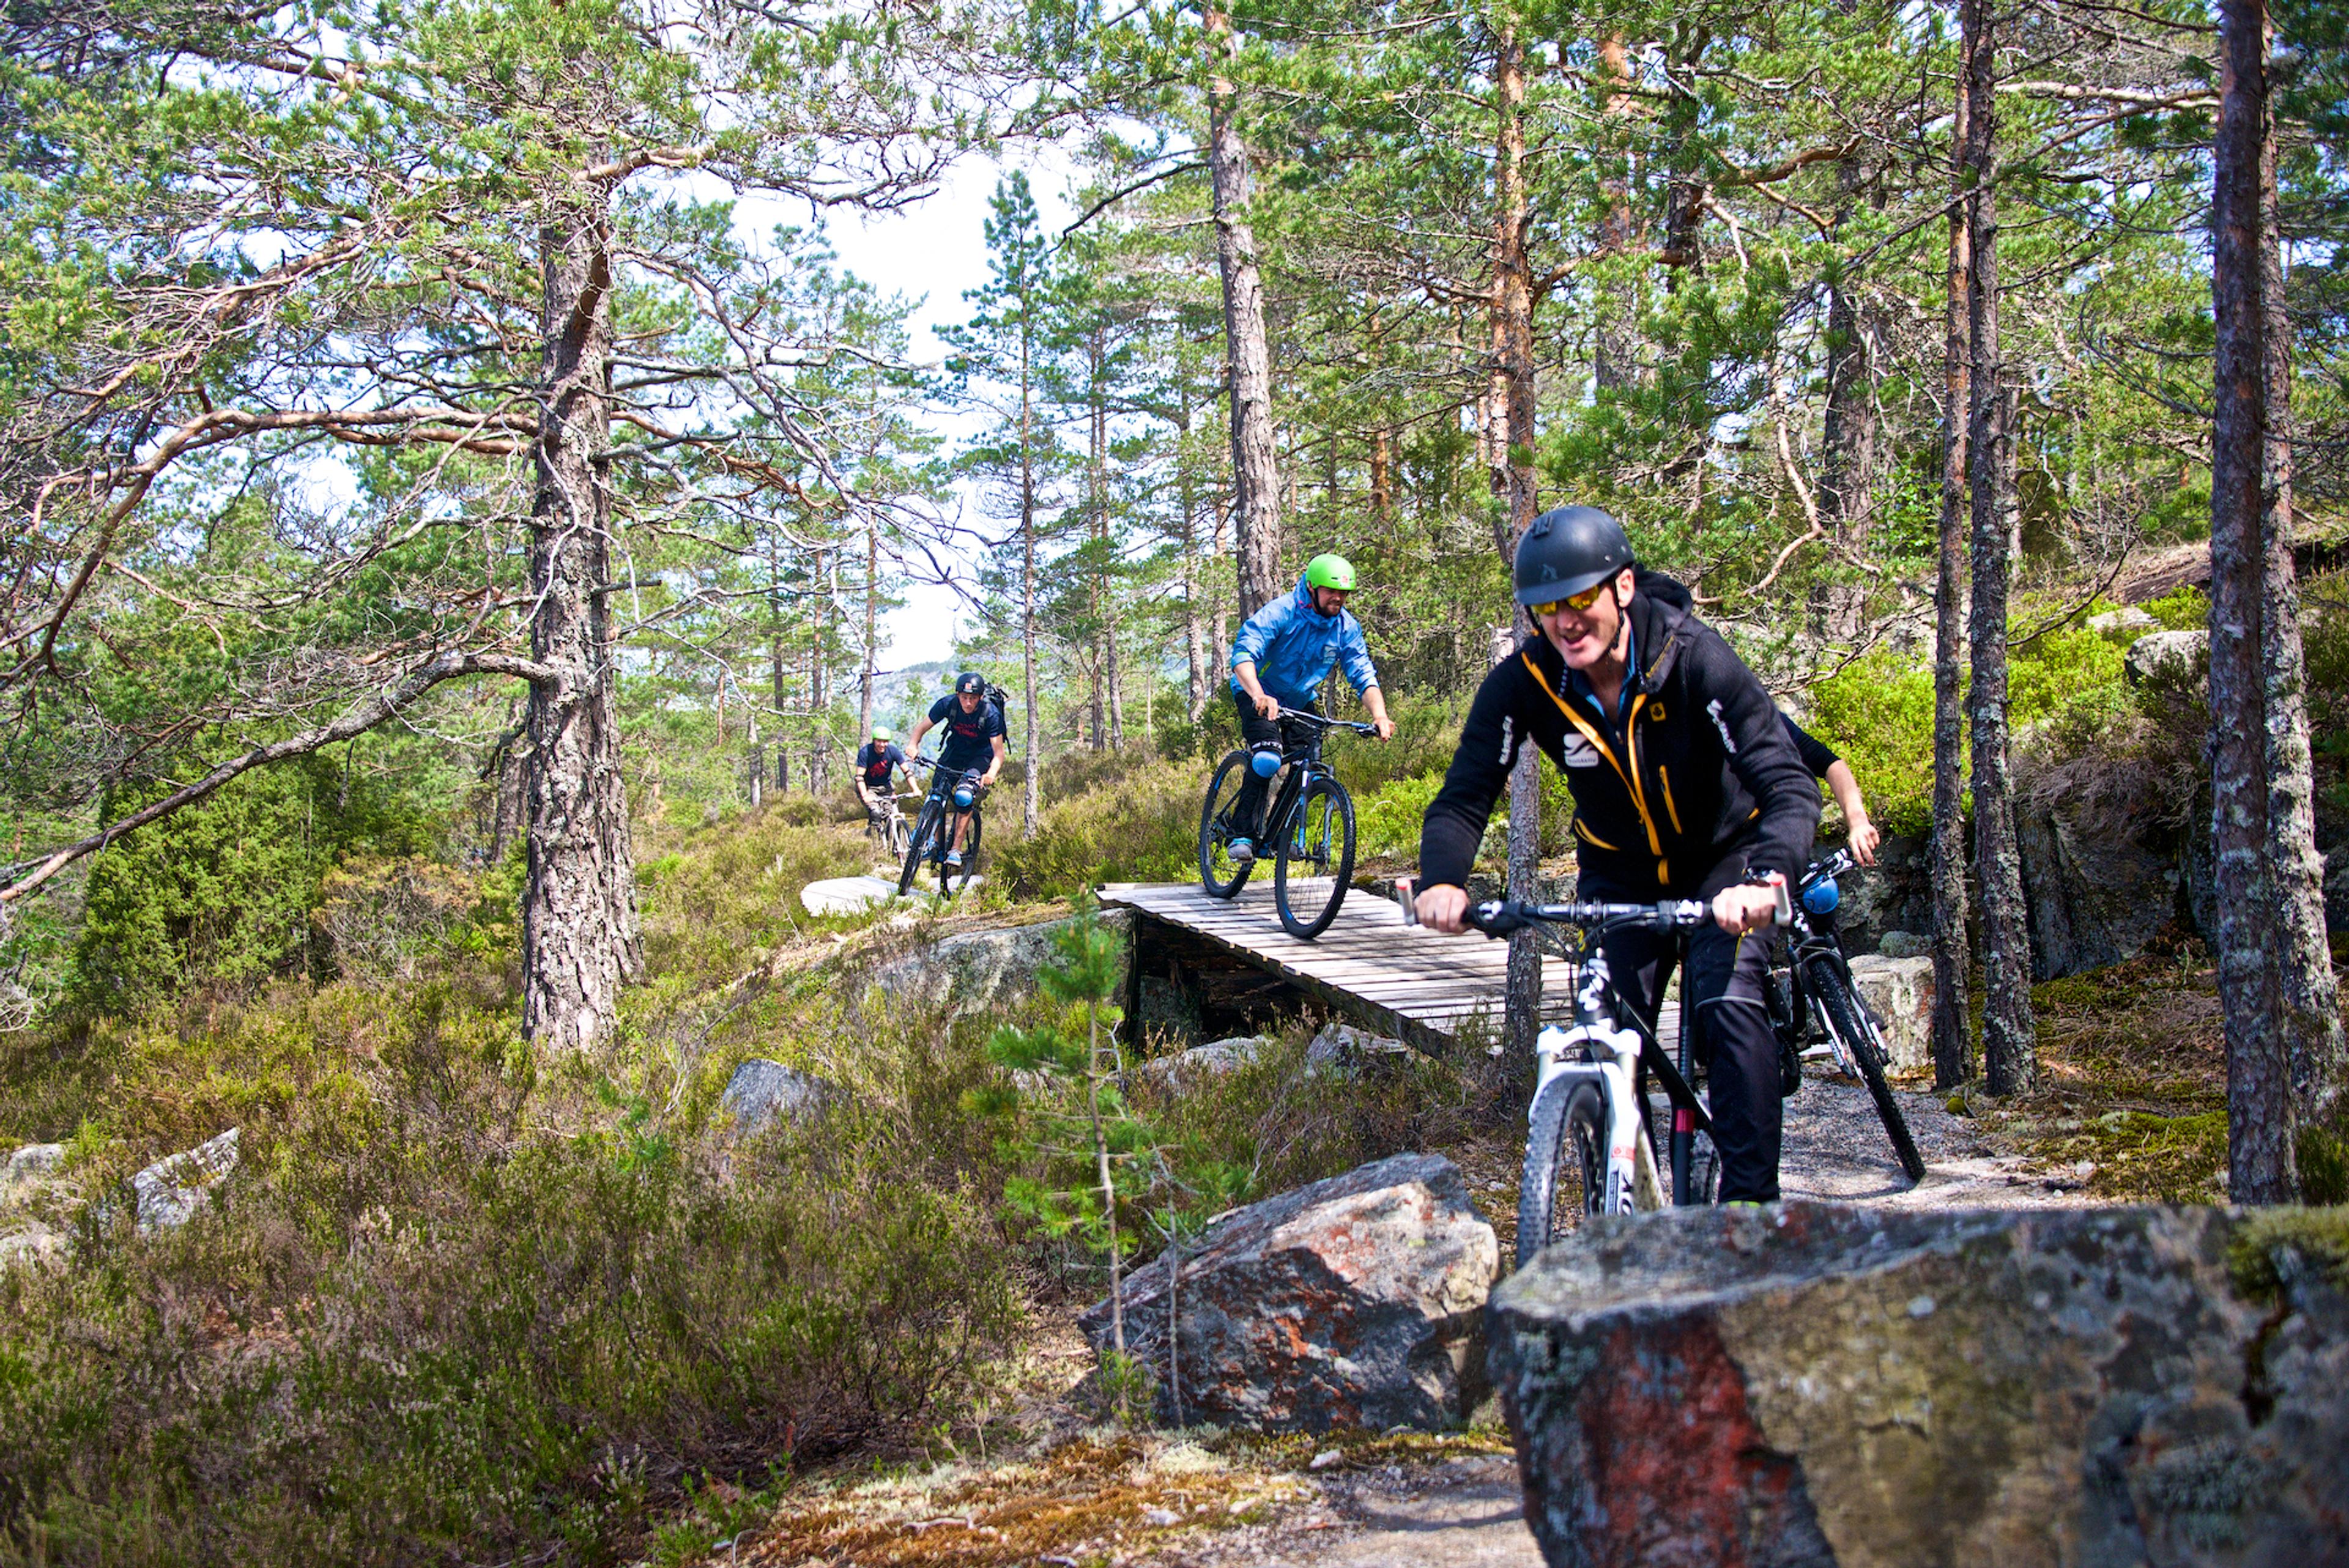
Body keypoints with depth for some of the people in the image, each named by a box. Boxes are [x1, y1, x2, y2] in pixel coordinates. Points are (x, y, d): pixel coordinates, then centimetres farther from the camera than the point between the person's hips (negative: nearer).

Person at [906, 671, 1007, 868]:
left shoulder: (991, 714, -30)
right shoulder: (948, 704, -23)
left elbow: (999, 752, -31)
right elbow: (922, 727, -15)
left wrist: (991, 774, -49)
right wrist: (913, 745, -36)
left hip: (980, 755, -3)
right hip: (955, 748, 3)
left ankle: (956, 849, -16)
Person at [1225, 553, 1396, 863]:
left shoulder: (1346, 628, -11)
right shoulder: (1280, 613, -26)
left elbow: (1364, 676, -14)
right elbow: (1242, 655, -37)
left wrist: (1380, 715, -34)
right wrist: (1259, 696, -56)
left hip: (1300, 701, 6)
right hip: (1258, 696, -5)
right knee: (1268, 759, -28)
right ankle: (1243, 834, -19)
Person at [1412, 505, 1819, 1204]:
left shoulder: (1695, 659, -29)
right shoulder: (1523, 682, -21)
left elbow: (1791, 787, -35)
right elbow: (1463, 798, -19)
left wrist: (1765, 877, -55)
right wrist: (1441, 882, -42)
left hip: (1722, 858, -3)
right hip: (1620, 872, 3)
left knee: (1729, 1007, -23)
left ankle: (1751, 1198, -15)